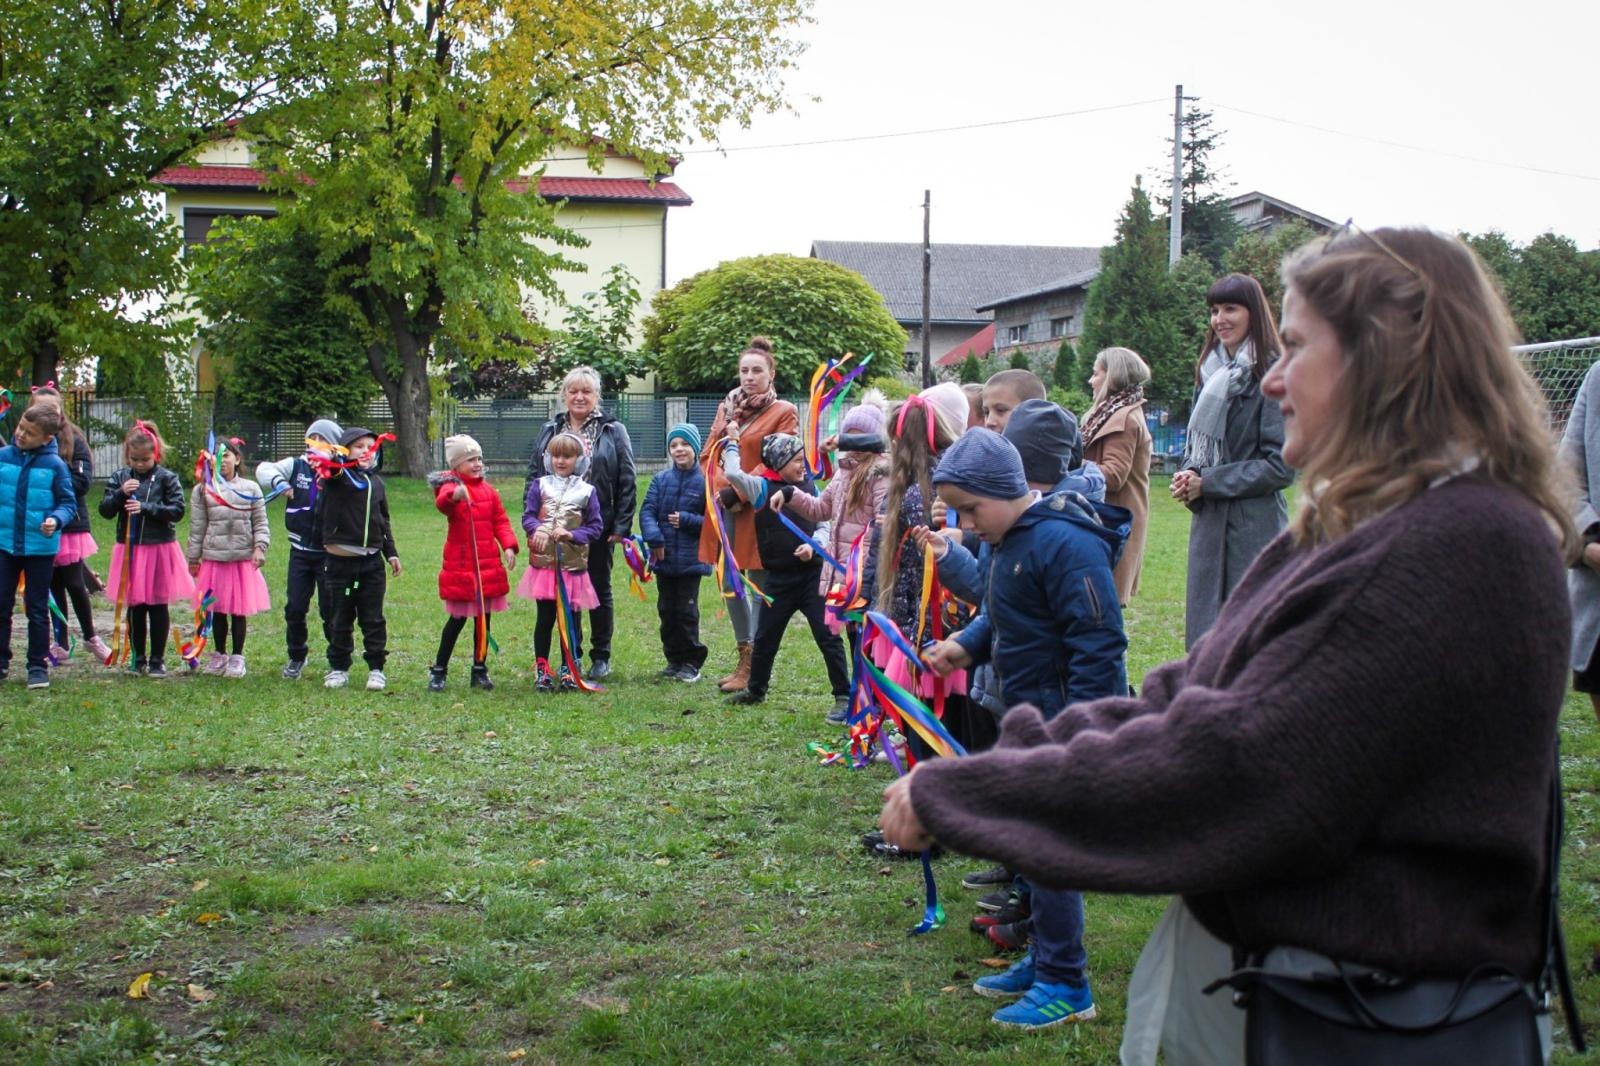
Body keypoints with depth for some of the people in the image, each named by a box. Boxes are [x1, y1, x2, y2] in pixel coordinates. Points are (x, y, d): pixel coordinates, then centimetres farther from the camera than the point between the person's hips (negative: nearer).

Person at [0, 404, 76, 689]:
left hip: (40, 547, -2)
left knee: (37, 609, 7)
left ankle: (38, 665, 16)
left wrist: (56, 520, -21)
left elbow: (68, 503, -4)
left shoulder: (55, 465, -9)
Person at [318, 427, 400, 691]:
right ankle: (338, 668, 18)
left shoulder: (377, 481, 13)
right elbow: (329, 467, -27)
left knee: (373, 618, 5)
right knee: (340, 618, 7)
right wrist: (327, 460, -50)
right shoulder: (338, 475, -2)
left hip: (371, 562, 3)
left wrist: (391, 552, 17)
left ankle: (376, 669, 12)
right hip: (340, 560, -3)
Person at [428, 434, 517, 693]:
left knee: (484, 618, 10)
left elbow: (500, 521, 13)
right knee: (457, 619, -2)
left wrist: (508, 546, -4)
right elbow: (442, 503, -32)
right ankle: (438, 670, 9)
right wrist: (453, 495, -55)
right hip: (460, 564, -5)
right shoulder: (450, 486, -8)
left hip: (489, 564, 5)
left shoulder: (488, 490, 12)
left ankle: (480, 670, 21)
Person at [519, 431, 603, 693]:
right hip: (544, 563, 1)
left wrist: (572, 535, -17)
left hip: (573, 565, -1)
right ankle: (542, 670, 15)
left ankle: (569, 670, 17)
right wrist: (537, 529, -22)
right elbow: (527, 516, 0)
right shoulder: (540, 485, 4)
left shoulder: (587, 491, 0)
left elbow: (596, 527, -2)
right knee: (544, 619, 6)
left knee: (571, 619, 6)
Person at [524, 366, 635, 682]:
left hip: (598, 528, -3)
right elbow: (533, 476, 8)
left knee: (599, 590, 8)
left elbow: (627, 482, -4)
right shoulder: (549, 431, 9)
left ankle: (601, 657, 18)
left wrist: (622, 525, -10)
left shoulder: (613, 431, -1)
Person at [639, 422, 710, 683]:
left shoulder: (704, 481, -8)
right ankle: (673, 659, 23)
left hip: (691, 560, -4)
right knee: (667, 610, 11)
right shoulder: (661, 480, 2)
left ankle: (691, 662, 12)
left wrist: (686, 520, -18)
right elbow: (647, 512, -2)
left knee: (687, 610, 2)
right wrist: (654, 538, -16)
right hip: (664, 558, 4)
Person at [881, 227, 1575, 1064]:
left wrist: (958, 795, -19)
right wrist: (1001, 758, -5)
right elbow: (1189, 697, 7)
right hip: (1230, 952, 8)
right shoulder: (1356, 531, 11)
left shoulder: (1465, 549, -22)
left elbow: (1235, 768, -26)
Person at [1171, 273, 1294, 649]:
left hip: (1254, 527, -7)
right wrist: (1188, 475, 0)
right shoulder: (1210, 371, 14)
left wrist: (1208, 483, -12)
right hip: (1209, 524, 7)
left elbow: (1280, 466, -13)